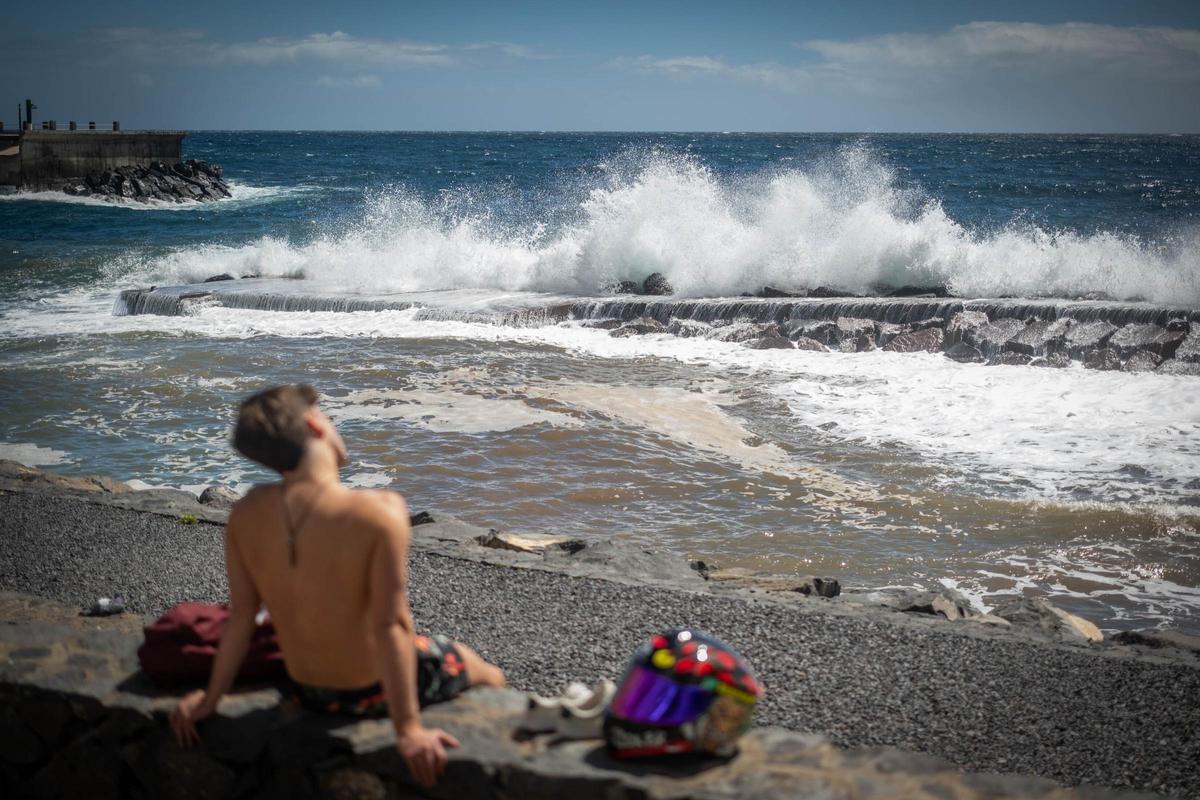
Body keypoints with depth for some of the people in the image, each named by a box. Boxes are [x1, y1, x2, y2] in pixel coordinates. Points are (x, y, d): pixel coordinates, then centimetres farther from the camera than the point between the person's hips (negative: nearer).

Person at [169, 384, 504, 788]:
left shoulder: (247, 512, -13)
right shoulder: (380, 511, -30)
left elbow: (240, 613, -6)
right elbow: (389, 626, -28)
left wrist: (210, 697, 7)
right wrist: (408, 728, -22)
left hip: (307, 690, 6)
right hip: (374, 689, -6)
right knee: (489, 676, 25)